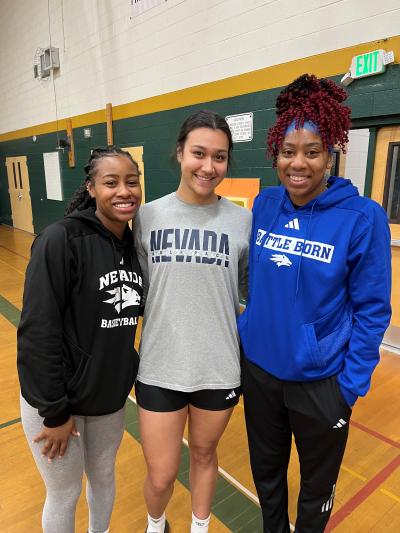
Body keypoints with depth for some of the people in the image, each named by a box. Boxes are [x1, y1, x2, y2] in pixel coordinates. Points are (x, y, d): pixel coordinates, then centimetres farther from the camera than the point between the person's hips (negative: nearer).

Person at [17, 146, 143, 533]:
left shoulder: (134, 245, -1)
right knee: (65, 493, 17)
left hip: (111, 396, 5)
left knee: (103, 477, 24)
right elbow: (37, 332, -21)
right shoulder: (61, 240, -21)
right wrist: (55, 411, -17)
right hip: (56, 400, -5)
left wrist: (129, 369, 5)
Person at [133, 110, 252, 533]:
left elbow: (252, 289, 4)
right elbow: (139, 289, 4)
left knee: (204, 454, 22)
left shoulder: (241, 220, -6)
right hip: (159, 368, 0)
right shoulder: (148, 216, -4)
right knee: (161, 476, 12)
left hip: (220, 368, 0)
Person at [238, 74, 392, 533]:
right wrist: (246, 333, 8)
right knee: (265, 469, 26)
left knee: (317, 484, 22)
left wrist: (352, 385, -10)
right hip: (257, 367, 4)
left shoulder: (361, 218, -16)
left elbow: (371, 310, -10)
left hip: (320, 380, -3)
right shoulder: (264, 205, -3)